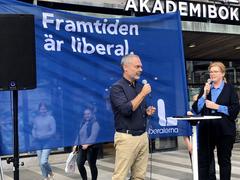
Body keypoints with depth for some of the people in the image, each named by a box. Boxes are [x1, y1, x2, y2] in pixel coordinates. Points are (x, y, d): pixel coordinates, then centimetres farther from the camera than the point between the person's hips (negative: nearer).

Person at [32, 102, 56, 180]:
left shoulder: (51, 118, -5)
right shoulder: (36, 119, 8)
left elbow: (53, 131, -8)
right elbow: (33, 129, 12)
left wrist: (44, 135, -20)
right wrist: (34, 135, -9)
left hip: (47, 143, -4)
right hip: (38, 143, 5)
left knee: (43, 162, -16)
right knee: (41, 163, 8)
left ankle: (51, 173, 12)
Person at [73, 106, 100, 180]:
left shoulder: (95, 123, -6)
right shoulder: (83, 124, 17)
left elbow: (94, 135, -19)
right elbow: (79, 135, 20)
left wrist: (87, 144, -29)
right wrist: (76, 145, 13)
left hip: (92, 147, -7)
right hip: (82, 147, 7)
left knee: (92, 165, 0)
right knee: (79, 164, -1)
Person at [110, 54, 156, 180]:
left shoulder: (140, 86, 13)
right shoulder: (117, 87, -9)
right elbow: (126, 109, -22)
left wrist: (147, 111, 3)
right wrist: (143, 93, -16)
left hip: (143, 136, 7)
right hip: (126, 137, -7)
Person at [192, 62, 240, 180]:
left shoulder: (230, 88, 1)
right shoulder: (205, 88, 10)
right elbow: (196, 109, 3)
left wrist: (217, 107, -14)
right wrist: (204, 94, -8)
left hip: (224, 130, -3)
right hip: (206, 129, 3)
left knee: (224, 160, 10)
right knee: (203, 160, 4)